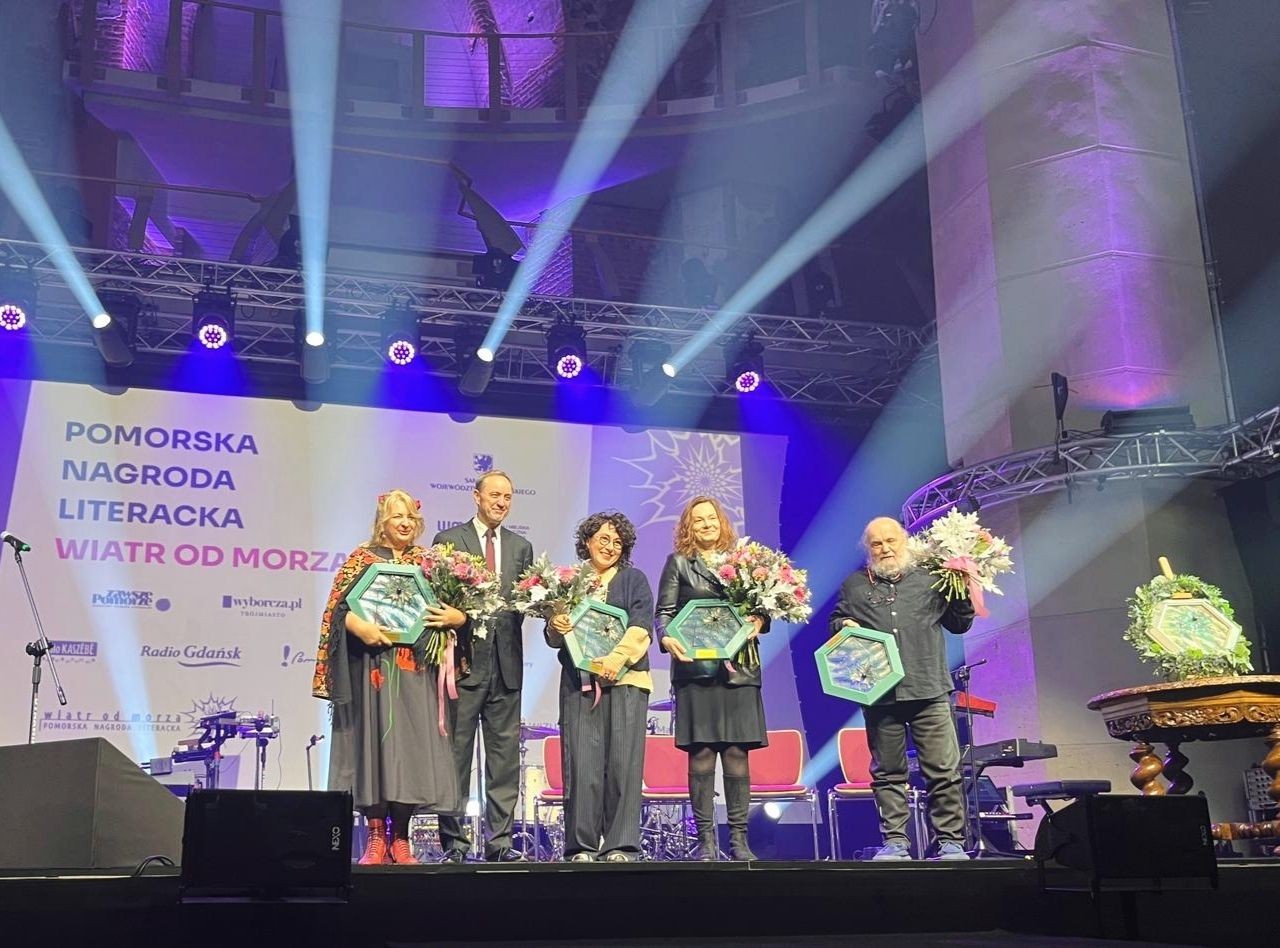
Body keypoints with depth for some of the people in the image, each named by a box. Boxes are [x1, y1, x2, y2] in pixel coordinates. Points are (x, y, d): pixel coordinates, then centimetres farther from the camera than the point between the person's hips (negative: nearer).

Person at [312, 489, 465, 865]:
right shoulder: (362, 558, 6)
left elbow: (453, 609, 13)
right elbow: (339, 606, -4)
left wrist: (456, 617, -9)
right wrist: (359, 626, -22)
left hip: (416, 668, 3)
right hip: (373, 664, -2)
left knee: (412, 742, -1)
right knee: (374, 739, -4)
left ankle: (400, 837, 7)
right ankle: (376, 836, 3)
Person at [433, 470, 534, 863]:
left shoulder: (521, 547, 16)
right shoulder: (448, 540, 4)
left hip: (506, 661, 4)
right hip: (464, 657, -4)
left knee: (505, 755, 6)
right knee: (456, 754, 0)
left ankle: (500, 841, 12)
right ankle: (454, 842, 8)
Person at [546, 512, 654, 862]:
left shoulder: (634, 580, 14)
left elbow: (641, 627, -1)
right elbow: (554, 638, 15)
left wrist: (617, 657, -16)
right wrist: (555, 627, -8)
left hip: (625, 679, -1)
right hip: (579, 682, 1)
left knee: (623, 761, -5)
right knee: (581, 762, -5)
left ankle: (620, 845, 0)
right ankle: (582, 845, 2)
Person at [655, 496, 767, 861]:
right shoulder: (678, 563, 11)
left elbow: (759, 606, 16)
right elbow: (664, 611, 5)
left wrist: (760, 620, -6)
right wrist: (666, 638, -15)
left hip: (738, 668, 2)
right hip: (695, 667, -1)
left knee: (737, 753, 0)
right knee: (701, 754, -3)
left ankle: (739, 838, 7)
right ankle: (706, 840, 3)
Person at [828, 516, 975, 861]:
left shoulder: (930, 580, 13)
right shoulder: (854, 586, 15)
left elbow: (959, 625, 16)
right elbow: (835, 622, 20)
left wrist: (961, 594, 0)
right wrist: (843, 626, -2)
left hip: (929, 691, -1)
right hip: (879, 694, 1)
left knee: (944, 771, -4)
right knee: (888, 772, 6)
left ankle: (951, 842, 4)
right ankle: (894, 842, 12)